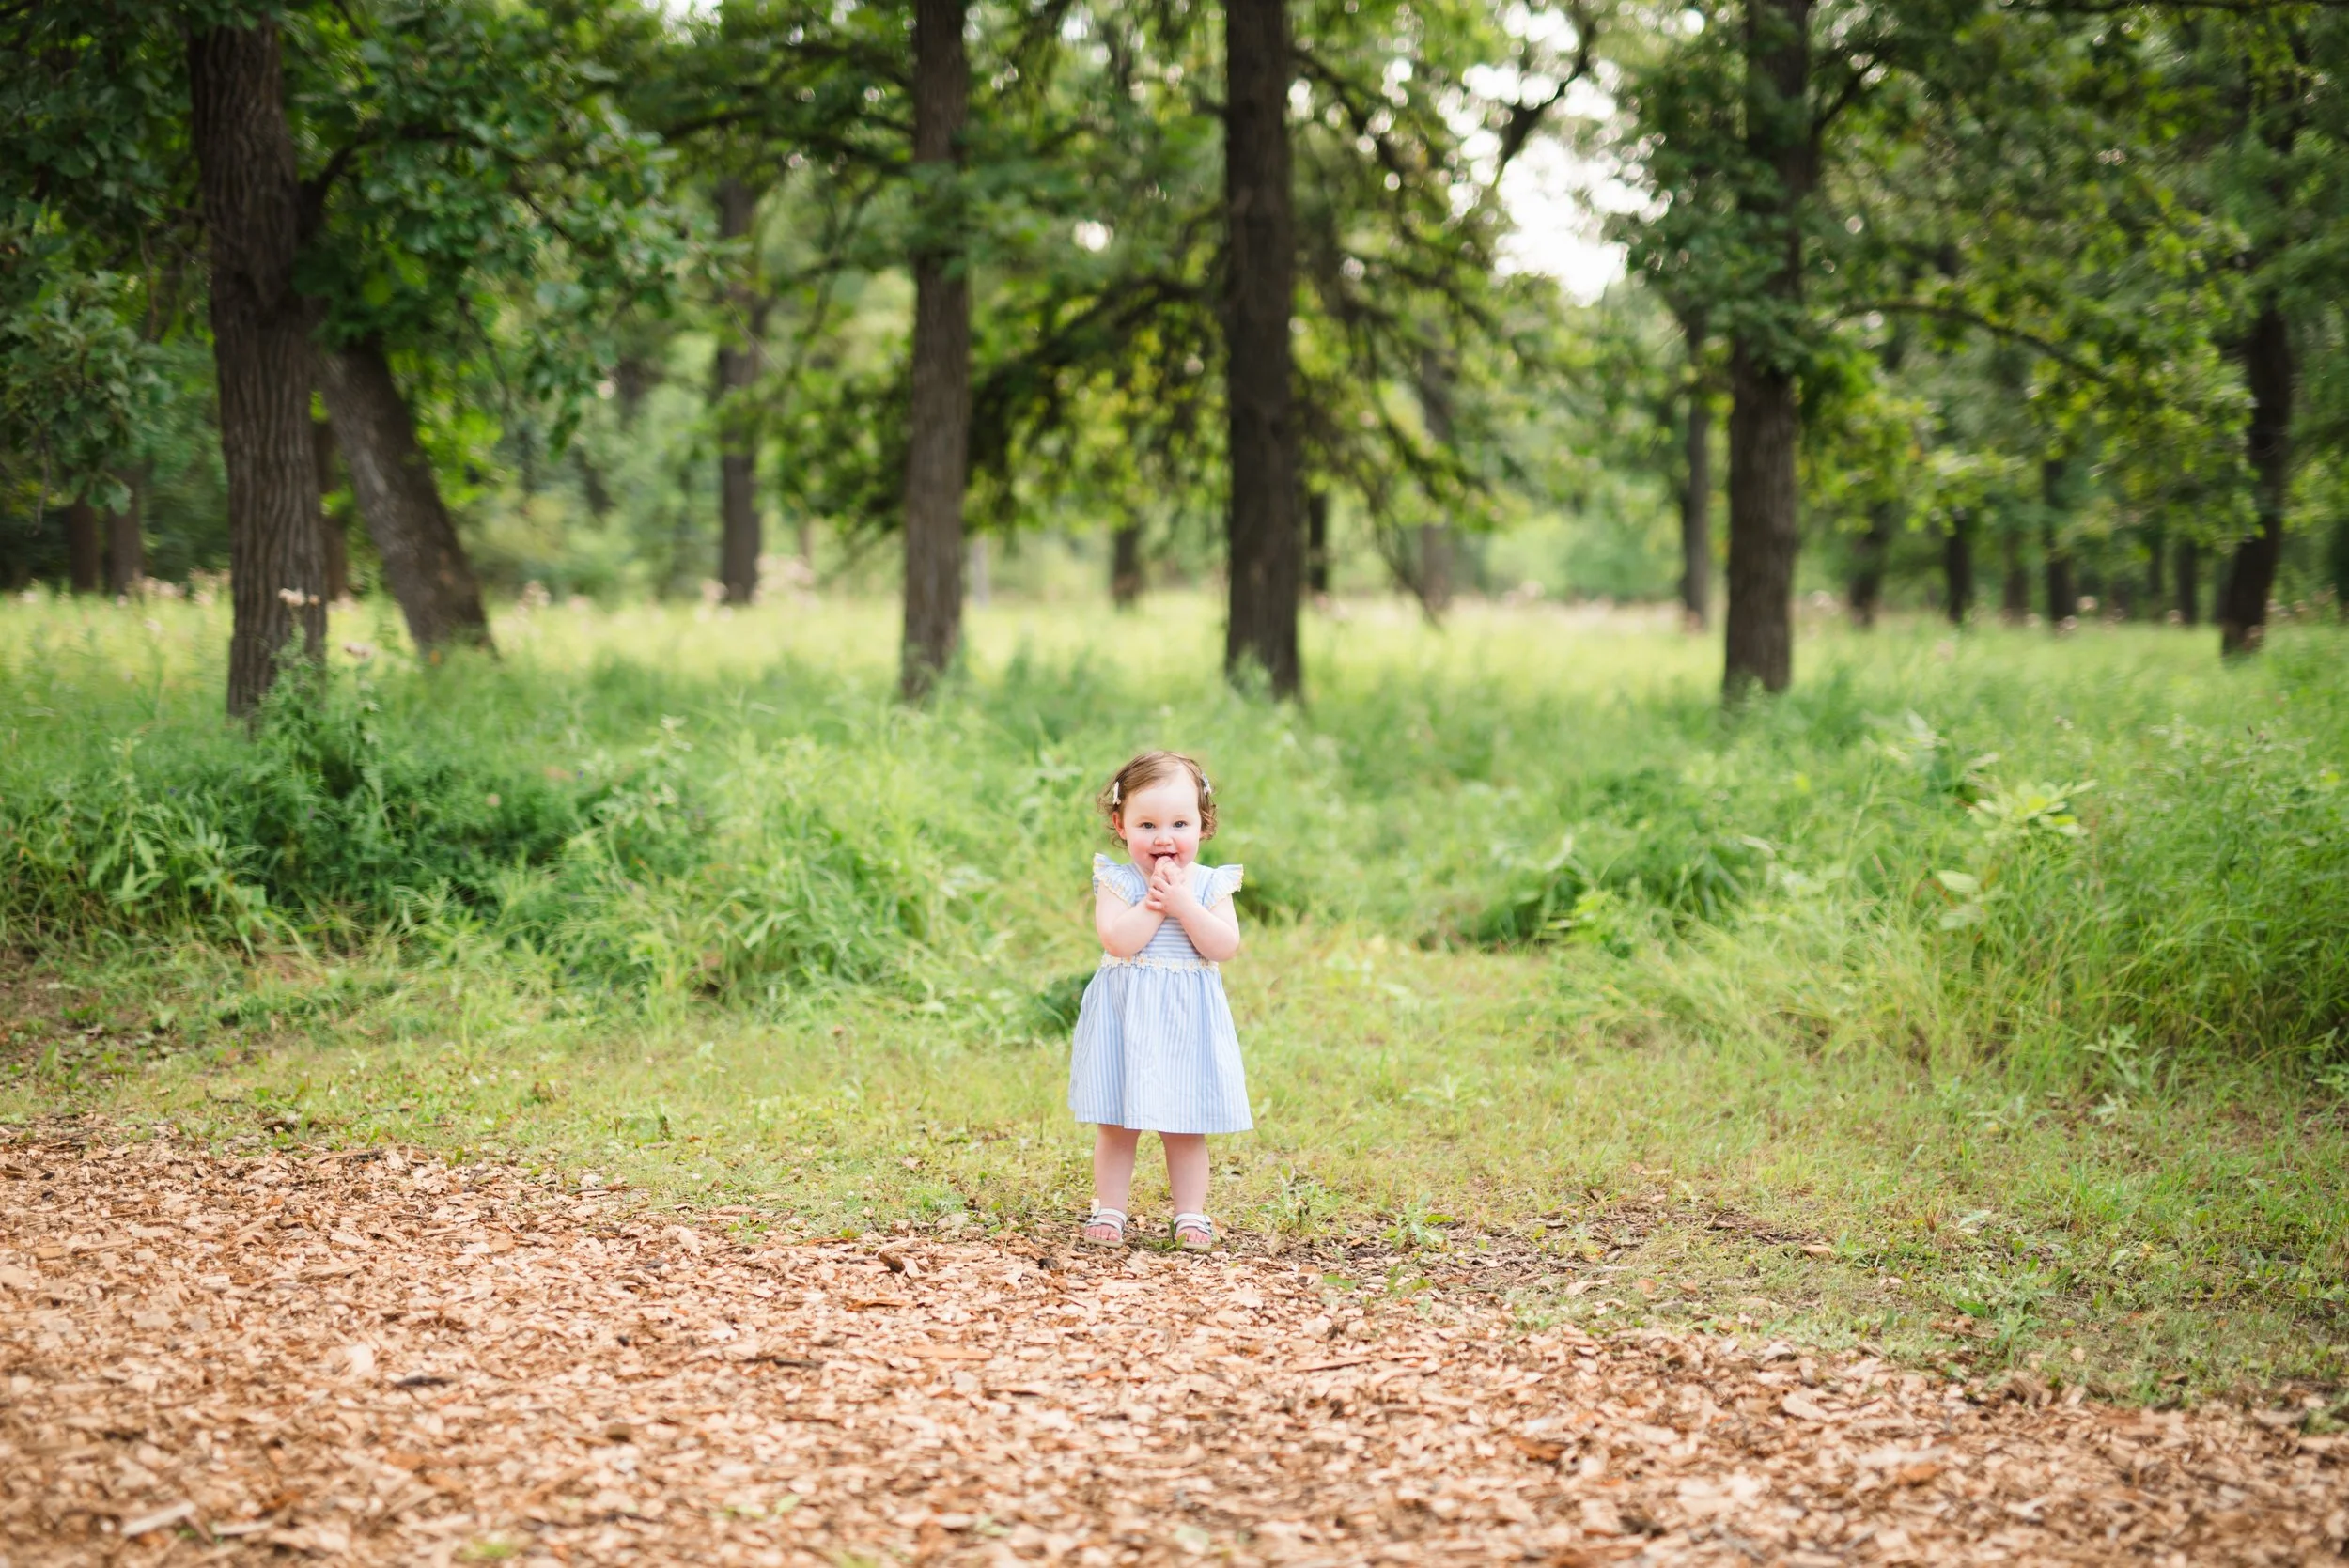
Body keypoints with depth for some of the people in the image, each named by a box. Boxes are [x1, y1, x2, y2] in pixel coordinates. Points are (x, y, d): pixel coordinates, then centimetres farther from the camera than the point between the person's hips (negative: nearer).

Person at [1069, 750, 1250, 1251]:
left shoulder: (1211, 884, 1)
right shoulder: (1116, 880, -4)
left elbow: (1224, 946, -12)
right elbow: (1117, 940, -18)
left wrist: (1181, 901, -18)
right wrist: (1156, 901, -19)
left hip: (1188, 1020, 1)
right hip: (1125, 1016, -1)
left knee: (1185, 1126, 7)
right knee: (1116, 1124, 6)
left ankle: (1191, 1215, 16)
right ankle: (1109, 1211, 16)